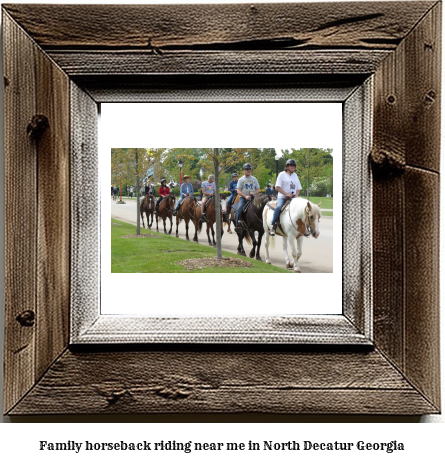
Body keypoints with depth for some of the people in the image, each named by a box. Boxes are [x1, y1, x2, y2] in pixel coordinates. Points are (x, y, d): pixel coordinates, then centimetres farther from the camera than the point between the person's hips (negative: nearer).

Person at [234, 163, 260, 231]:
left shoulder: (254, 179, 16)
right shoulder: (241, 179, 7)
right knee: (239, 208, -28)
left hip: (252, 197, 3)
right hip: (243, 197, -2)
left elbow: (258, 189, 16)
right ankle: (238, 224, -27)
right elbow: (238, 190, -2)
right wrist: (245, 196, -16)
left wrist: (254, 193, -7)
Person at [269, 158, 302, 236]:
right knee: (279, 207, -33)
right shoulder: (282, 174, 3)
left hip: (293, 197, 5)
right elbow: (277, 187, -4)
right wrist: (286, 194, -14)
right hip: (282, 196, -5)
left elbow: (298, 188, 22)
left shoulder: (295, 175, 19)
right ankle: (273, 226, -30)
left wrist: (296, 194, 0)